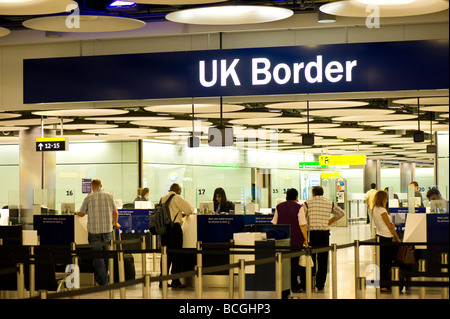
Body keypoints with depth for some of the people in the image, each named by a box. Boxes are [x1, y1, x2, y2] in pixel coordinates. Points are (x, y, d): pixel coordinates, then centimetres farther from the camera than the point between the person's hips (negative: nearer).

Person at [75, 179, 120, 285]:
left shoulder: (88, 198, -3)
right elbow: (115, 212, 6)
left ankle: (102, 280, -2)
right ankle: (106, 278, 22)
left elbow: (81, 214, 5)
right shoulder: (109, 196, 4)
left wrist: (76, 212, 29)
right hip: (107, 229, 2)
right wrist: (115, 223, 25)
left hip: (94, 230, -2)